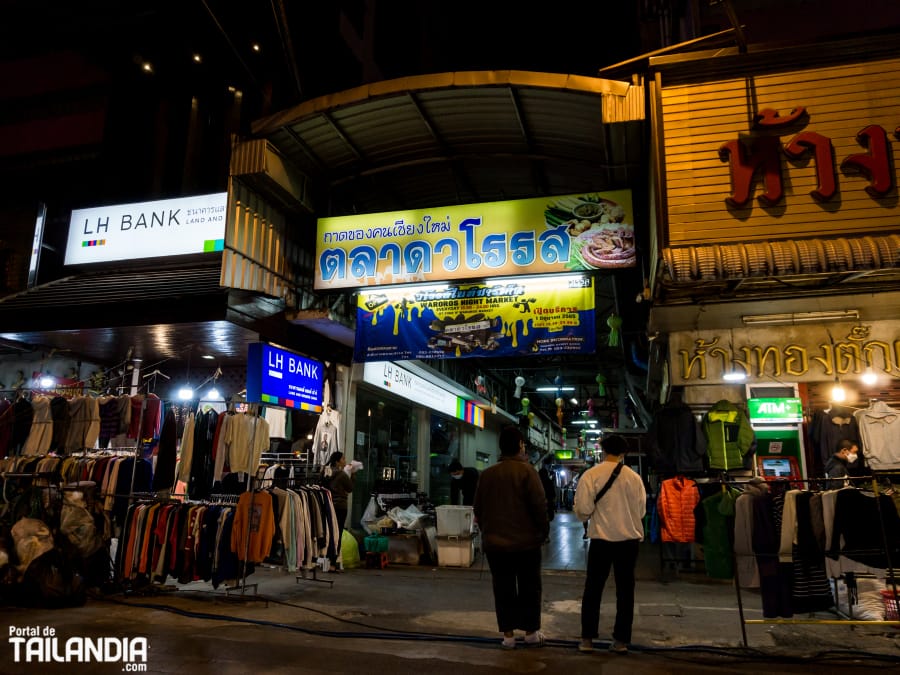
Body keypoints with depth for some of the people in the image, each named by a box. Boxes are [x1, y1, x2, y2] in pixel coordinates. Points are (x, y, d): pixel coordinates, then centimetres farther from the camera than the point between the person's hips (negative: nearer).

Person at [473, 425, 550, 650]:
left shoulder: (487, 474, 3)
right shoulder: (526, 470, -11)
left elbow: (478, 509, 9)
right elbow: (539, 505, -14)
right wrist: (543, 530, 0)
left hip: (495, 543, 3)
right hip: (526, 541, -3)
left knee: (503, 589, 9)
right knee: (529, 588, 11)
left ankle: (508, 635, 13)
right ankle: (531, 633, 18)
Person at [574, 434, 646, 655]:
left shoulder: (591, 475, -9)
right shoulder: (634, 477, -2)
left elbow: (583, 509, -13)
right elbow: (641, 510, 4)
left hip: (602, 539, -2)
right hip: (629, 539, 2)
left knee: (593, 589, 9)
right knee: (625, 590, 12)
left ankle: (587, 639, 12)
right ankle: (621, 640, 15)